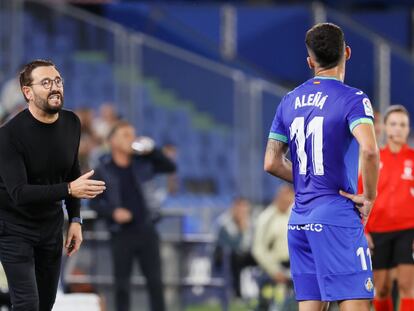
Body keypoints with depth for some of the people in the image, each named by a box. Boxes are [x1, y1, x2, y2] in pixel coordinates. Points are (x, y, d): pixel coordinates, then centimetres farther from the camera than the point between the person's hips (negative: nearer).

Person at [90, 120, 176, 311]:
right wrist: (112, 212, -18)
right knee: (122, 284, 3)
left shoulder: (141, 164, 7)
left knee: (155, 281, 2)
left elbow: (170, 167, 4)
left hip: (145, 230, 2)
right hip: (121, 234, -2)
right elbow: (94, 202, 0)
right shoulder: (103, 171, 0)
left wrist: (151, 151, -9)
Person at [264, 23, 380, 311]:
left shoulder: (290, 101, 11)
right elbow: (369, 150, -26)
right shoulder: (352, 99, -9)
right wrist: (369, 196, -13)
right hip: (337, 216, -7)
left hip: (299, 219, 7)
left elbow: (272, 163, 13)